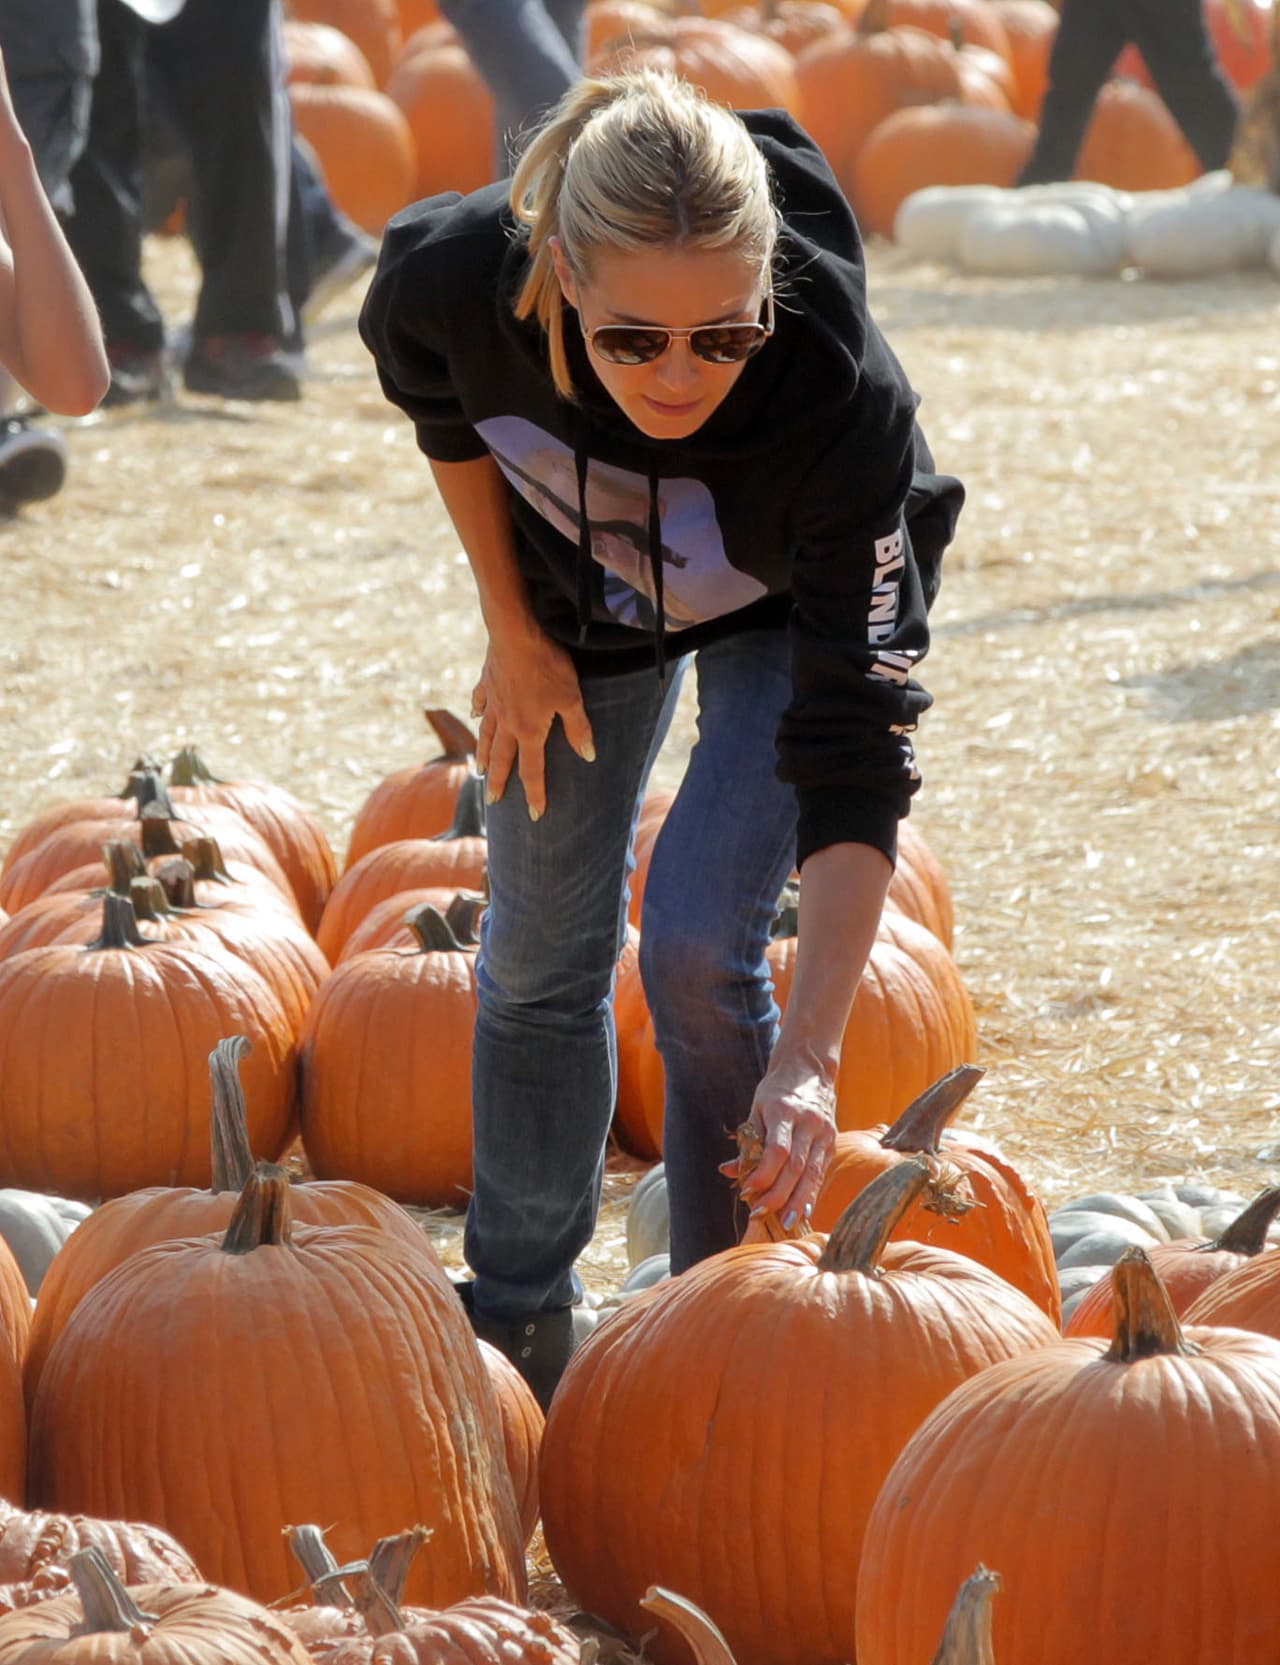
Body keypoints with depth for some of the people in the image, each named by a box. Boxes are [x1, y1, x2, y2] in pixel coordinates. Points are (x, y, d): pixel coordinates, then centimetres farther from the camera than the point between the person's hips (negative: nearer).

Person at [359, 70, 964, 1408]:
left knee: (696, 949, -16)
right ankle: (520, 1325, 29)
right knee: (540, 956, 9)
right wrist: (511, 630, -4)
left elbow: (854, 758, -42)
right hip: (581, 580, 3)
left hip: (794, 606, -3)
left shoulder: (844, 401, -44)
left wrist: (808, 1063, -48)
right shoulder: (461, 276, -37)